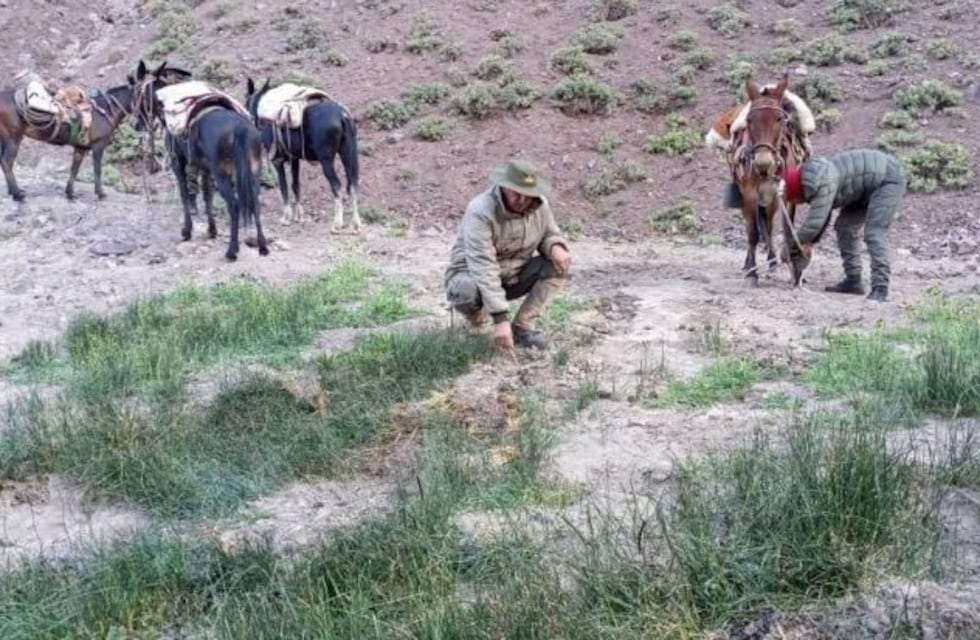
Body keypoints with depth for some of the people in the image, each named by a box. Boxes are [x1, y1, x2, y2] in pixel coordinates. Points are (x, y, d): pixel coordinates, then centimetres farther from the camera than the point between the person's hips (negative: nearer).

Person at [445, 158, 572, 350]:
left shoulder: (540, 205, -12)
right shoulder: (481, 211, -30)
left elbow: (550, 234, 7)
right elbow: (482, 267, -37)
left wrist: (556, 247, -22)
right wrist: (500, 319, -44)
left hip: (514, 276, 5)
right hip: (472, 275, -5)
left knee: (558, 265, -16)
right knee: (466, 290, -39)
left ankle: (522, 326, -9)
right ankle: (477, 316, -1)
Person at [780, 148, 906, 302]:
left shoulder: (824, 184, -31)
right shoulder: (814, 181, 0)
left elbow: (814, 223, -30)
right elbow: (820, 216, 13)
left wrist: (791, 246, -19)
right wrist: (809, 243, 4)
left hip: (888, 179, -11)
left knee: (874, 233, -20)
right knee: (845, 226, 10)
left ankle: (880, 288, -23)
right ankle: (853, 280, 16)